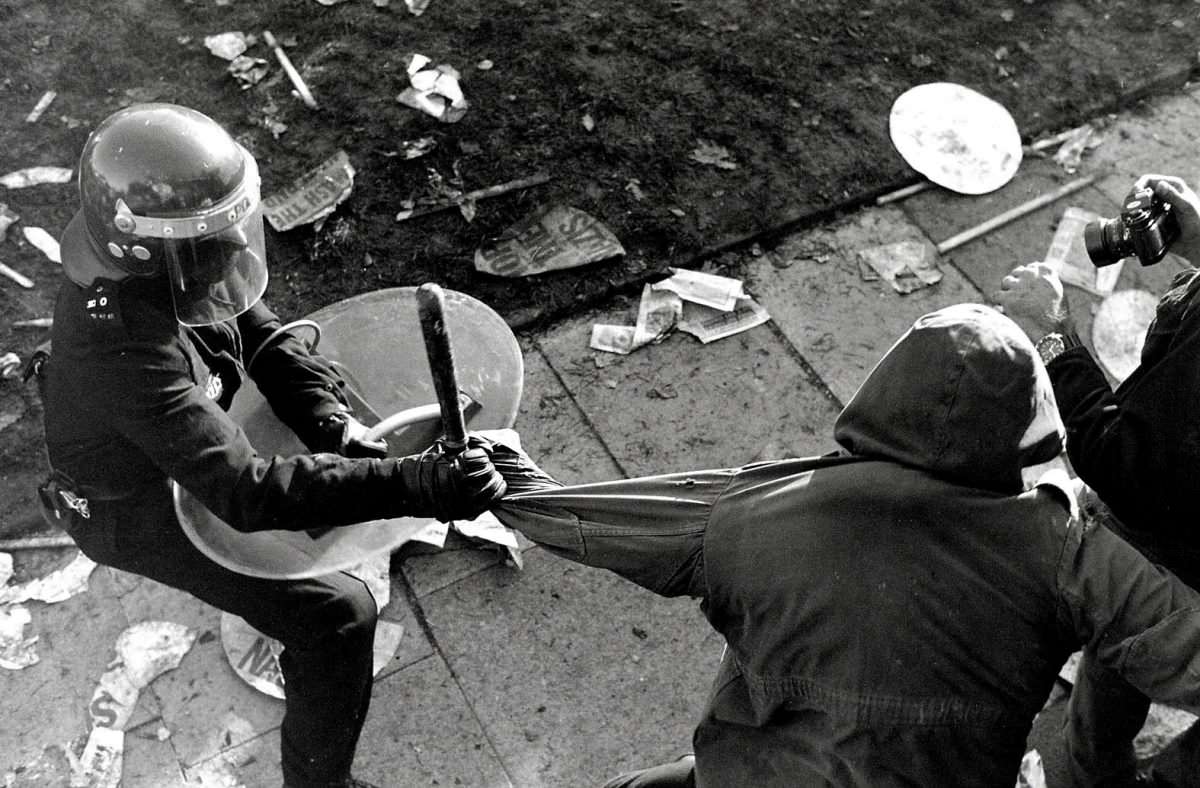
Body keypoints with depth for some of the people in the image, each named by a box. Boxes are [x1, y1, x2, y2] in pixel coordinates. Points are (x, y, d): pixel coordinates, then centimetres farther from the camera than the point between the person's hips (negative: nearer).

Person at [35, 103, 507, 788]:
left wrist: (335, 426, -24)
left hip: (188, 441, 8)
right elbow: (244, 494, -48)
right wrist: (417, 486, -54)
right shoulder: (130, 353, -43)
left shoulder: (161, 263, -19)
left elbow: (262, 333, -8)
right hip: (140, 510, -8)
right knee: (337, 616, -14)